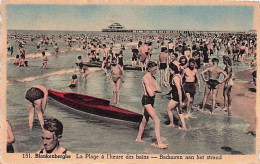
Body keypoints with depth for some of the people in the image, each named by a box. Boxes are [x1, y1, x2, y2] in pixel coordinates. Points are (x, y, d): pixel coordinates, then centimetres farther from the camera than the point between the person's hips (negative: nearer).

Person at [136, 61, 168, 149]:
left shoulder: (152, 77, 14)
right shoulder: (146, 78, -17)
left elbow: (159, 89, 10)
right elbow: (151, 94, -24)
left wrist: (153, 89, -10)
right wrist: (155, 90, -4)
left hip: (151, 100, 10)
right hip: (146, 100, -10)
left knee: (145, 120, 19)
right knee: (157, 121, -15)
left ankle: (138, 138, 33)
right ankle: (159, 142, -14)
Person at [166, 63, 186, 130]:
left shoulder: (175, 78, -21)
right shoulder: (178, 75, 9)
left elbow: (179, 89, -24)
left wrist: (180, 101, -24)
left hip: (177, 96, -9)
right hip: (179, 96, 9)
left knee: (168, 109, 8)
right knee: (179, 112, 14)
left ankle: (171, 124, 20)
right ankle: (184, 126, 15)